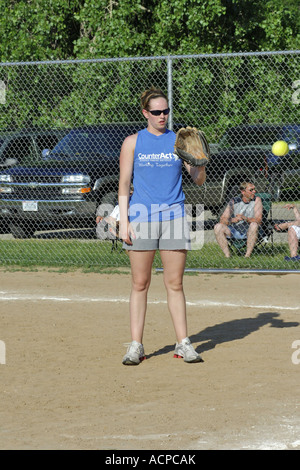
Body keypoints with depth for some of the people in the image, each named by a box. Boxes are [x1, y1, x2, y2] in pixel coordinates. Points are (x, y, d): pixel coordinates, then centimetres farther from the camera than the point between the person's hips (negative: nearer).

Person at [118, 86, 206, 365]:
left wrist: (200, 164, -16)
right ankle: (136, 346, 3)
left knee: (175, 284, 2)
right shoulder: (133, 142, 6)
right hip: (141, 216, -1)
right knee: (140, 284, -1)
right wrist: (123, 221, -4)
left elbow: (198, 180, 6)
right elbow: (124, 183, 4)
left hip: (173, 216, 1)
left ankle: (183, 344, 7)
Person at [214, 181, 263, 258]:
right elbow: (222, 219, -8)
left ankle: (247, 255, -29)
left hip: (249, 232, -2)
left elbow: (258, 220, -16)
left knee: (254, 224, -33)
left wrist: (245, 218, -34)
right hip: (235, 231, 2)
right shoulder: (234, 202, -2)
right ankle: (227, 256, -22)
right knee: (218, 227, -21)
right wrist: (232, 220, -30)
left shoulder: (256, 200, -5)